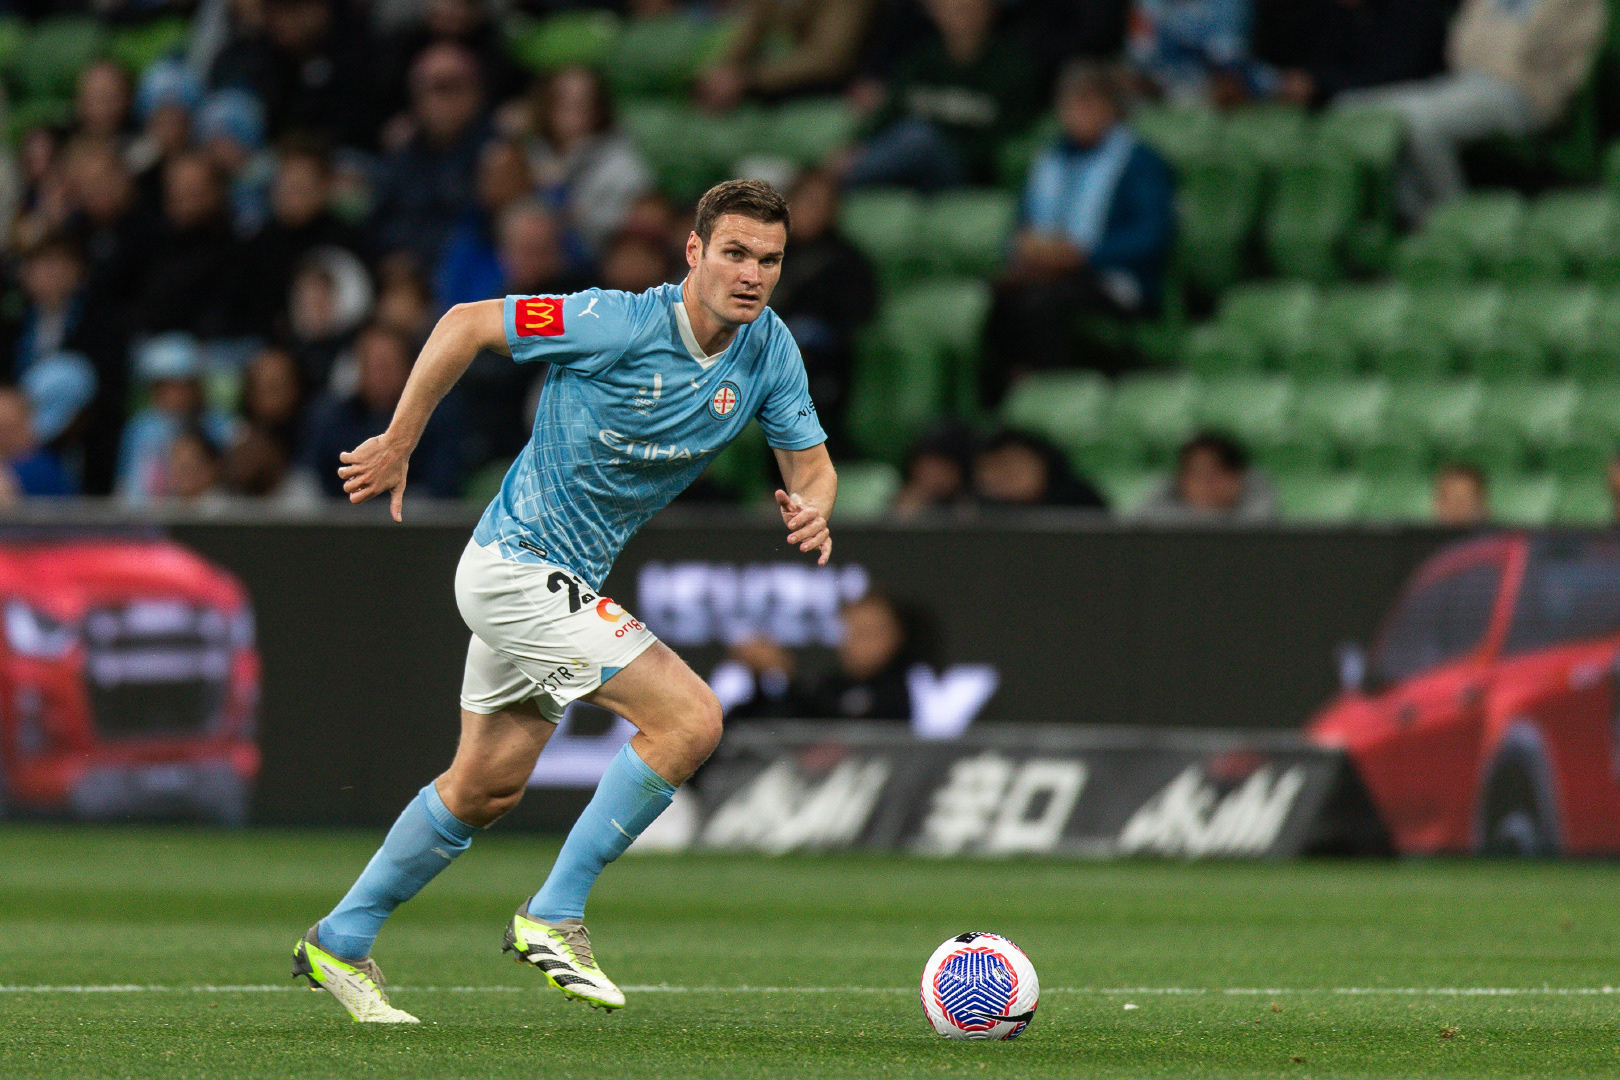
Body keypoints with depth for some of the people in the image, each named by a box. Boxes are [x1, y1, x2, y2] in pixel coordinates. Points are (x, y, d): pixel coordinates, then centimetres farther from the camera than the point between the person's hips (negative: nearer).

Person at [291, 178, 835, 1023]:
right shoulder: (617, 324, -23)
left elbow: (809, 459, 5)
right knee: (690, 718, -18)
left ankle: (341, 943, 33)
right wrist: (398, 444, -10)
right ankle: (553, 916, -10)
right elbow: (467, 323, -14)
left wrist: (812, 507, -19)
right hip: (517, 566, -8)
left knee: (488, 787, 19)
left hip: (564, 584, 8)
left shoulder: (768, 350, -4)